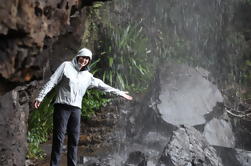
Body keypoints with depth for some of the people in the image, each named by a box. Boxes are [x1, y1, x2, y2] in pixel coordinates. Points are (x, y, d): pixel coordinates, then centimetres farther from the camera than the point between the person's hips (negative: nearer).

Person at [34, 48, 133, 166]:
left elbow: (102, 85, 21)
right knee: (58, 138, -9)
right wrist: (40, 96, -6)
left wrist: (120, 93, 22)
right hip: (62, 106, -4)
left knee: (74, 140, 3)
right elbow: (52, 81, 0)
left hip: (76, 109, 5)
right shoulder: (66, 66, 4)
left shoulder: (88, 76, 15)